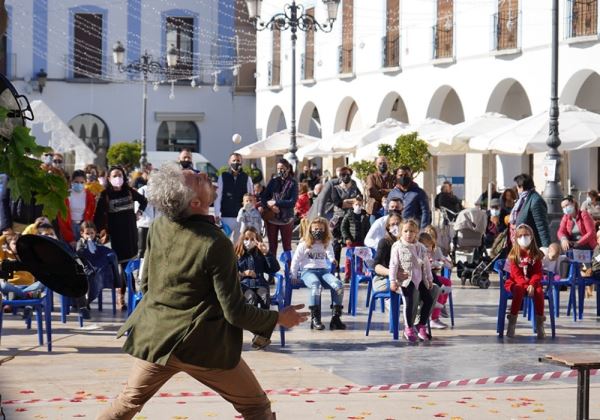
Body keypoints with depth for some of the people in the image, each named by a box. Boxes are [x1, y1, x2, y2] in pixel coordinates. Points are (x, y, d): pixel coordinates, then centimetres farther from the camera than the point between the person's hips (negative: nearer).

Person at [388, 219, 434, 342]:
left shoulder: (421, 247, 10)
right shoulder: (398, 247, -5)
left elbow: (426, 264, 16)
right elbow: (393, 264, -9)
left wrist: (429, 279, 15)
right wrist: (393, 281, -15)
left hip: (419, 278, 6)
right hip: (405, 280, -6)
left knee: (428, 299, -2)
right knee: (409, 302, -16)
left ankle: (421, 325, 11)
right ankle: (408, 328, -2)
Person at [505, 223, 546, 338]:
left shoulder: (536, 255, 6)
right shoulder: (514, 255, 2)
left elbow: (538, 273, -2)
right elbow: (516, 274, -6)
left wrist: (532, 285, -21)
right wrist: (525, 285, -22)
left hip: (532, 283, 1)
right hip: (515, 282, -1)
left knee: (539, 291, -32)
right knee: (519, 290, -37)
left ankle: (539, 324, -23)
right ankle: (511, 323, -32)